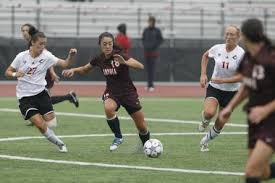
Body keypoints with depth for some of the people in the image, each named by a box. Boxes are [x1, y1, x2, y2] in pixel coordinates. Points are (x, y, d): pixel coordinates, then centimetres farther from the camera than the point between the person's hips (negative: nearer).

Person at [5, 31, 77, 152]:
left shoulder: (46, 56, -4)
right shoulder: (22, 56, -6)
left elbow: (65, 64, -11)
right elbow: (7, 72, 2)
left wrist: (71, 55, -29)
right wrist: (15, 74, -19)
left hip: (41, 93, 2)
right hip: (25, 97, -2)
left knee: (51, 123, -7)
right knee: (41, 124, -16)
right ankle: (59, 143, 5)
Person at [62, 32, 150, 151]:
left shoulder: (119, 55, -19)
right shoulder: (99, 59, -6)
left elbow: (140, 66, -31)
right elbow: (85, 69, 15)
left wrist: (125, 62, -46)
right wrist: (73, 70, -4)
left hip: (128, 92, -2)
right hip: (111, 92, 2)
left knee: (142, 127, 2)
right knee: (108, 108, -34)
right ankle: (118, 137, -13)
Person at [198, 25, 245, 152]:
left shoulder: (241, 54, -16)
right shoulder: (217, 48, -8)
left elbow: (241, 77, -17)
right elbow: (205, 56, 15)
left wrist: (223, 80, -26)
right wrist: (203, 74, 6)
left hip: (231, 92, 0)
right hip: (214, 88, 1)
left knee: (220, 125, 8)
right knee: (209, 113, -29)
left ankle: (205, 141, 38)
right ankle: (205, 122, 9)